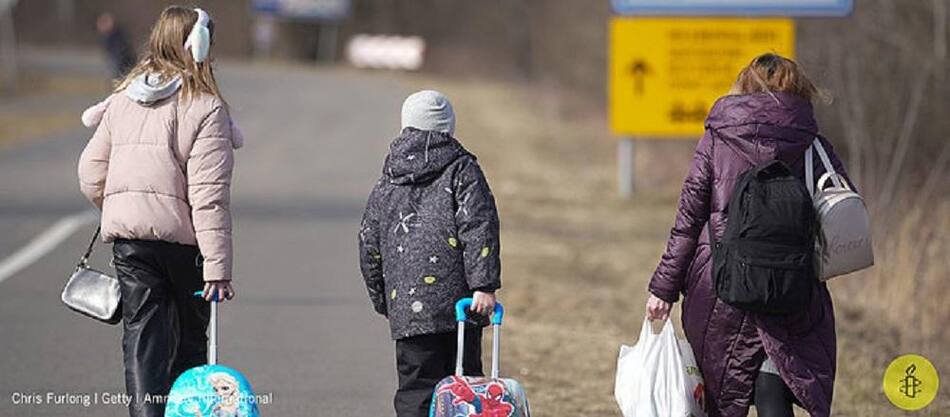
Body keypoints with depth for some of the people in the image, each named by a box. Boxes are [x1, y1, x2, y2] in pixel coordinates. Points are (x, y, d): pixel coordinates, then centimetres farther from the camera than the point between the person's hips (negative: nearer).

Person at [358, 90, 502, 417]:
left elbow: (369, 246, 16)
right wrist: (484, 286, -13)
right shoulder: (462, 170, 2)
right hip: (458, 303, -2)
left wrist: (383, 301, 25)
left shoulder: (386, 184, 15)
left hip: (406, 308, 2)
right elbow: (479, 229, -10)